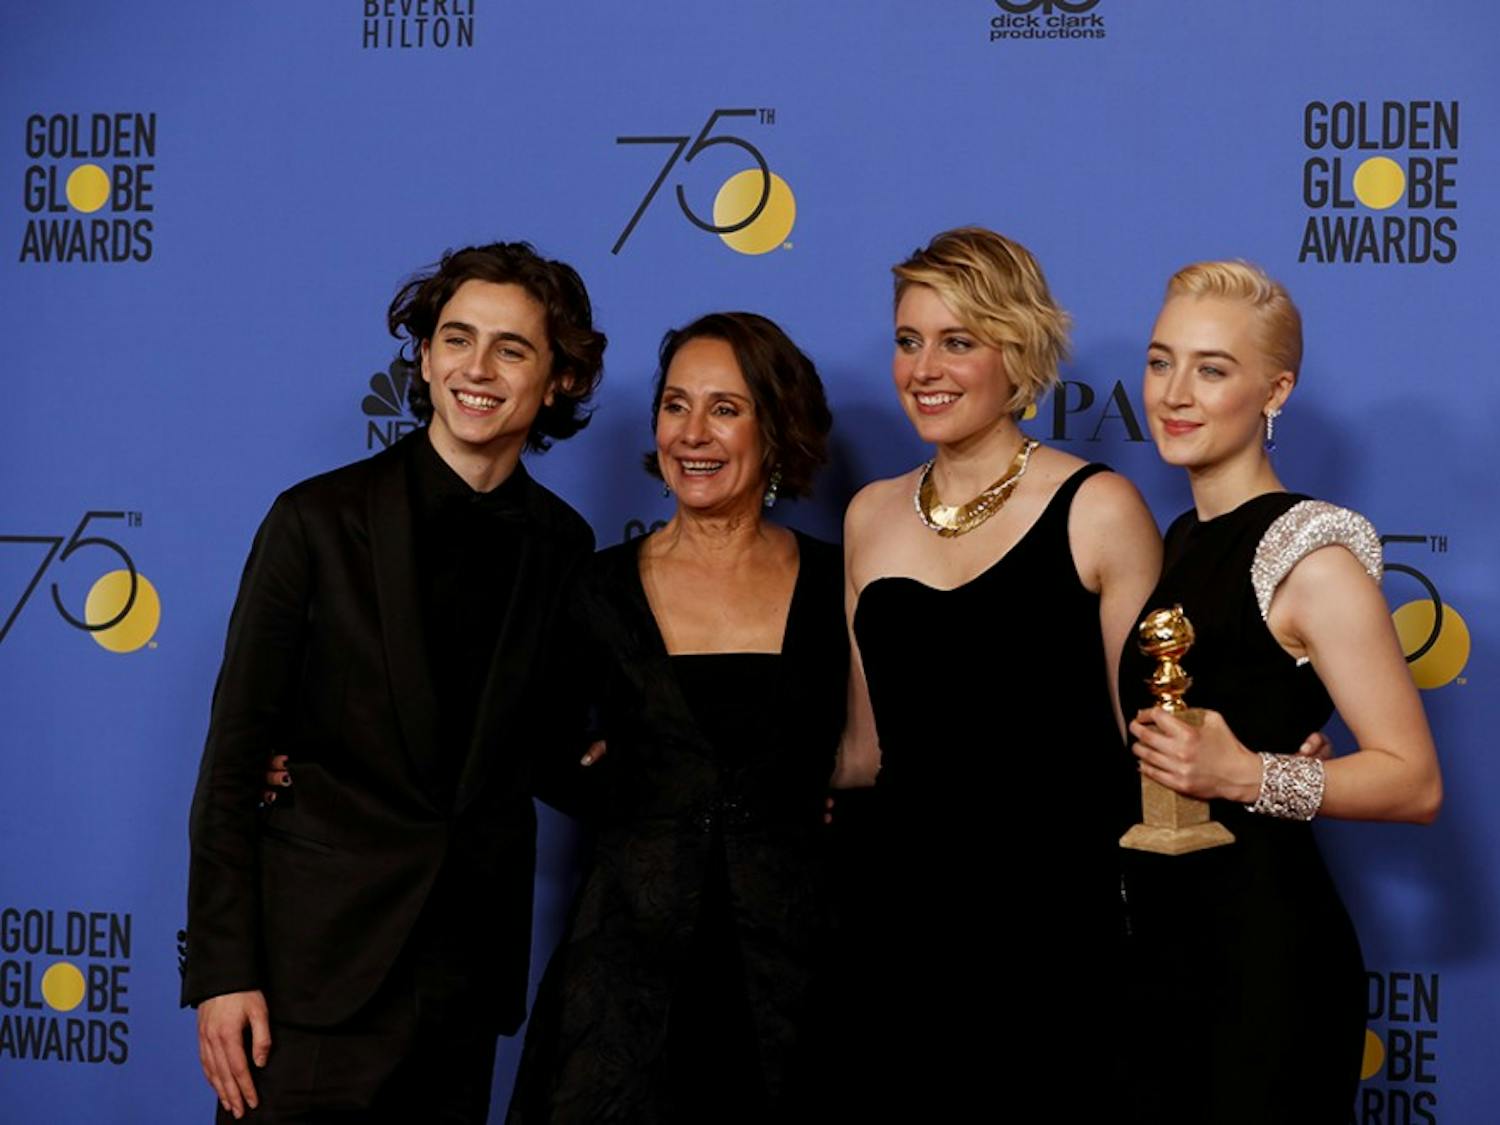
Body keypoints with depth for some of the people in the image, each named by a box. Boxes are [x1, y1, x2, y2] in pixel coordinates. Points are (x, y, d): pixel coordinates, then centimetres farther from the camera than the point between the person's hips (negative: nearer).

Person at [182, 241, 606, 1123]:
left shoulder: (564, 546, 5)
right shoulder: (320, 520, -5)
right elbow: (234, 757, -6)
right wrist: (221, 972, -11)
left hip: (470, 973, 3)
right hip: (320, 963, -3)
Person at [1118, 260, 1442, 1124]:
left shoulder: (1309, 553, -13)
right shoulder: (1177, 542, 11)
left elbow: (1415, 783, -16)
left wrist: (1244, 775, -26)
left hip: (1265, 945, -8)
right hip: (1160, 938, 8)